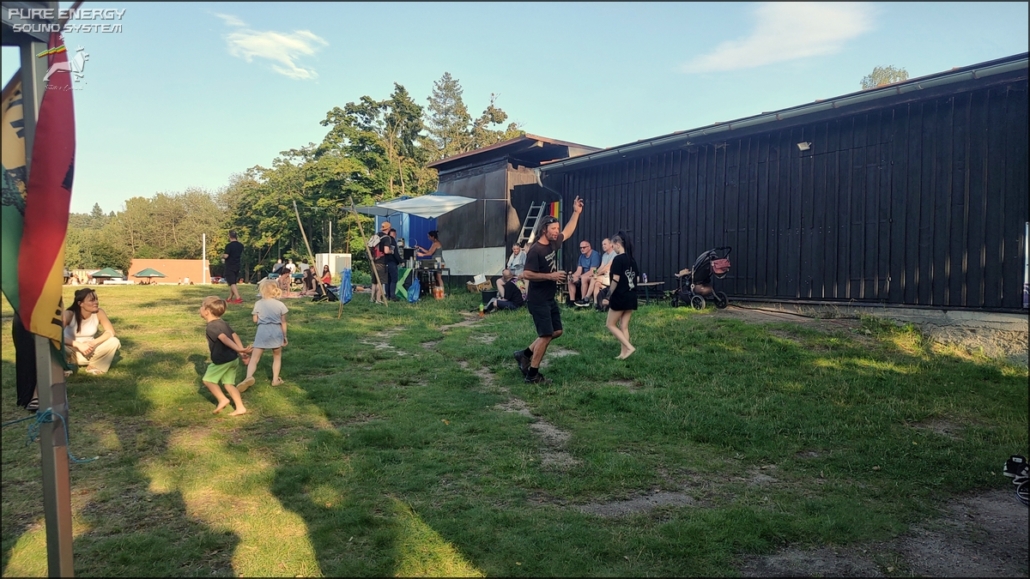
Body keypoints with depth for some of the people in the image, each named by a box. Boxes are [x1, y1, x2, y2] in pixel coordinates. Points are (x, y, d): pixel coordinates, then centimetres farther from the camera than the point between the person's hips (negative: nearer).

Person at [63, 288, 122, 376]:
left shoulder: (99, 313, -14)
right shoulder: (69, 314, -20)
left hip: (90, 351, 2)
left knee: (114, 342, -23)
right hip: (73, 351, -2)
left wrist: (94, 342, -32)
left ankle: (94, 366, -1)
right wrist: (79, 345, -38)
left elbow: (110, 332, -16)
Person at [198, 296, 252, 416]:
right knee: (229, 383, 13)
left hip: (222, 360, -9)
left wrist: (238, 350, -42)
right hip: (233, 359, 9)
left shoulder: (211, 327, -16)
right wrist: (241, 350, 12)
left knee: (208, 379, 10)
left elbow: (224, 338, -30)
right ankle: (240, 407, 9)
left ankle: (222, 399, 9)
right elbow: (234, 336, 12)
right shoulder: (222, 323, 12)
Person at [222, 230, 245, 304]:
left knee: (232, 283, -7)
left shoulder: (229, 245, -16)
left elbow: (226, 256, -22)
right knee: (233, 282, 17)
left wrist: (222, 256, 1)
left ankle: (238, 298, -20)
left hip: (230, 266, -7)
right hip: (237, 266, 7)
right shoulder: (240, 245, 6)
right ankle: (230, 298, 25)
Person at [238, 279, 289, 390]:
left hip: (263, 331, -1)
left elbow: (255, 320, 4)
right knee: (277, 357, 19)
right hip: (276, 331, 1)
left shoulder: (258, 304, 0)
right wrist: (284, 336, 13)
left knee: (255, 358, -1)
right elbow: (283, 322, 4)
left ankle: (249, 377, -23)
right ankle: (275, 379, 20)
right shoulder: (280, 304, 1)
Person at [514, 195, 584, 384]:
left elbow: (567, 232, 22)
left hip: (550, 299, 9)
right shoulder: (535, 250, -19)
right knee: (546, 335, -7)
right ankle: (532, 374, 2)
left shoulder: (553, 244, 6)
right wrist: (550, 276, -26)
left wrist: (576, 212, 16)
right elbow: (526, 274, -23)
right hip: (538, 300, -9)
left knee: (556, 331, 13)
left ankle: (525, 354, 23)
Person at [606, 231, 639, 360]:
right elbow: (635, 279, 12)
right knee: (624, 326, 11)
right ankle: (624, 353, 10)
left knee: (611, 325, 5)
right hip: (631, 297, 8)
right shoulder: (632, 260, 11)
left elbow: (615, 280, -18)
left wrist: (610, 295, -7)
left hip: (620, 296, -8)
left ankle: (629, 347, -5)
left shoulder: (618, 259, -14)